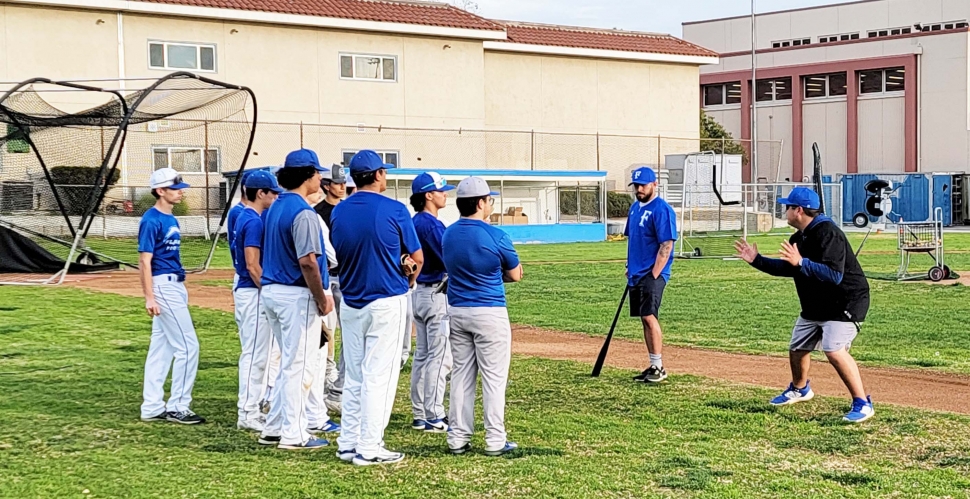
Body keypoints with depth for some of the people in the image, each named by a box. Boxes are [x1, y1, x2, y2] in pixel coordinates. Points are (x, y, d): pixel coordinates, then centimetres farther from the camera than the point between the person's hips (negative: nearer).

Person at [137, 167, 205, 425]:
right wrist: (149, 297, -21)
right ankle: (178, 407, -1)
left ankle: (153, 408, 15)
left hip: (175, 287, 9)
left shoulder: (171, 219, 14)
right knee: (188, 346, -8)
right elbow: (144, 261, -16)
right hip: (163, 287, -9)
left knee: (161, 349, 11)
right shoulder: (151, 220, -14)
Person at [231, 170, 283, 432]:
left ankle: (249, 410, 21)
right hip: (253, 293, -11)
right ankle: (248, 415, -2)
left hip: (245, 290, 11)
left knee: (252, 354, 15)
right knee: (256, 355, -6)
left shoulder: (245, 217, 13)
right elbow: (253, 265, -22)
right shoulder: (254, 221, -17)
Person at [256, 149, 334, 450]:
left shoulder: (275, 208, 12)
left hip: (271, 291, 9)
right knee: (299, 366, -2)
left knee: (289, 363, 18)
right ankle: (293, 434, 2)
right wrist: (322, 299, -15)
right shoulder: (303, 213, -16)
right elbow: (307, 262, -23)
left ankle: (274, 428, 22)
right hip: (297, 295, -9)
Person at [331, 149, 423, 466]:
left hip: (350, 303, 5)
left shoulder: (339, 211, 2)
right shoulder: (394, 210, -11)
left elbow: (338, 255, 12)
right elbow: (417, 257, -1)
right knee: (378, 377, -2)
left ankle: (348, 443, 16)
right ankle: (369, 449, -1)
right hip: (387, 302, -5)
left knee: (353, 377, 13)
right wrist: (408, 280, 19)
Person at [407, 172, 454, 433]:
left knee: (422, 355, 13)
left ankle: (420, 414, 18)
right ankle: (434, 416, -5)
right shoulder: (431, 225, -17)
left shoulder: (414, 223, 12)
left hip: (419, 292, 10)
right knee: (440, 356, -6)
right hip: (437, 294, -10)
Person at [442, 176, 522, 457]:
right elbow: (515, 275, -3)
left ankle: (458, 439, 13)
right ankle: (495, 441, 2)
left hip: (456, 312, 6)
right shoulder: (495, 236, -14)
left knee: (461, 376, 12)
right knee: (494, 377, 1)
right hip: (489, 312, -6)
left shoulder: (447, 235, 3)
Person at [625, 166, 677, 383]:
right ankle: (653, 366, 16)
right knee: (645, 319, 10)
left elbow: (666, 245, -17)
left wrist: (653, 275, -19)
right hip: (636, 275, 9)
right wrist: (629, 266, 15)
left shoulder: (662, 210, -12)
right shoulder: (635, 208, 15)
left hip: (653, 274, -9)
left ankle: (659, 368, -11)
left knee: (649, 317, -15)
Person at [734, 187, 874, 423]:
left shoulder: (828, 233, -24)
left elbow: (834, 275, -33)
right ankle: (799, 389, 47)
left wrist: (801, 262, -38)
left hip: (846, 302, -10)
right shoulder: (799, 237, 6)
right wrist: (756, 260, 13)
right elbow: (787, 268, 20)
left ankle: (863, 403, -17)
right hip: (815, 304, 10)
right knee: (797, 348, 19)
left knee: (834, 350, -26)